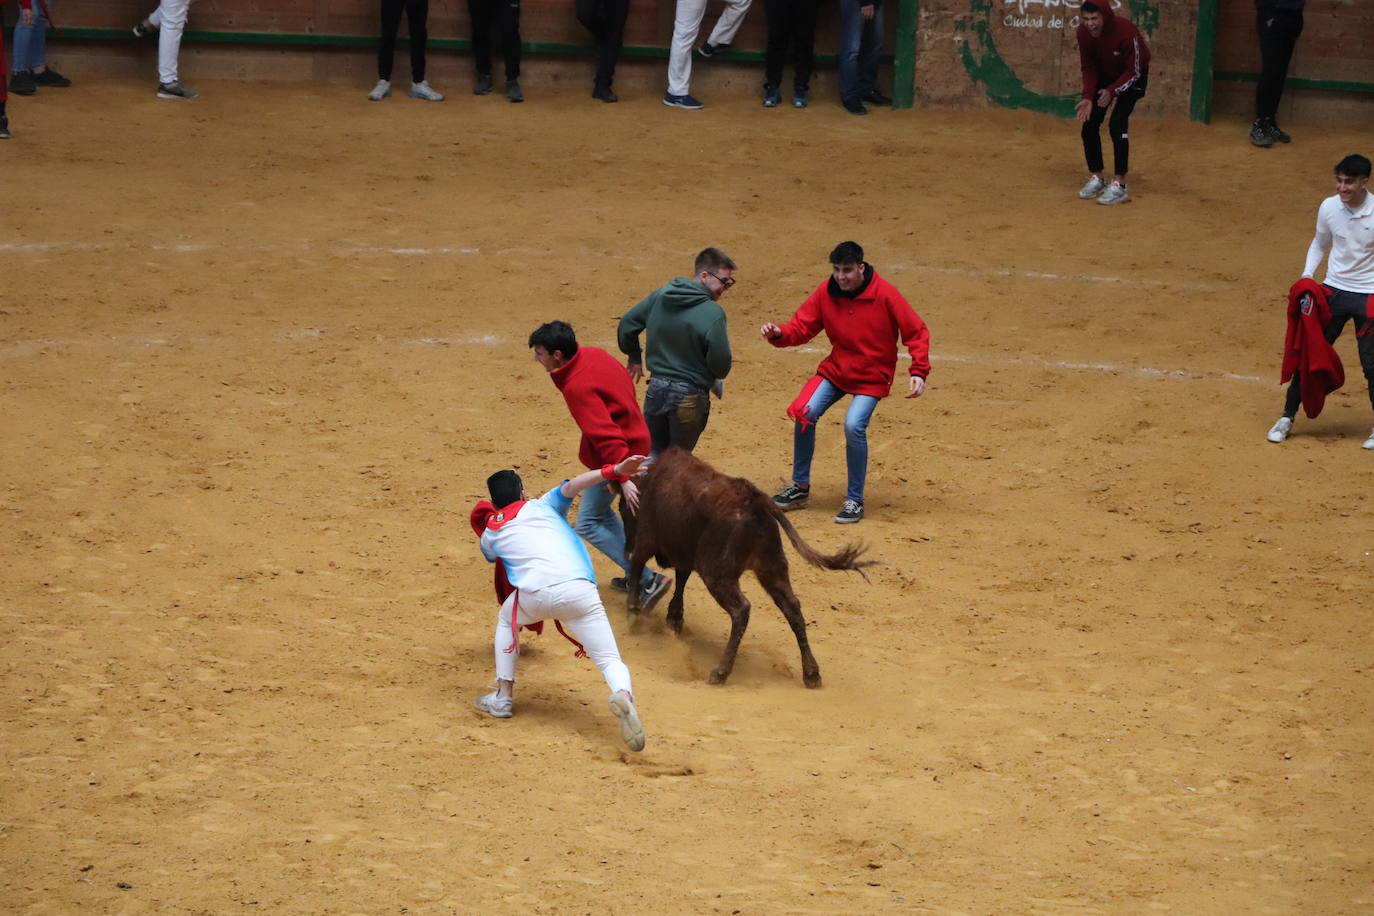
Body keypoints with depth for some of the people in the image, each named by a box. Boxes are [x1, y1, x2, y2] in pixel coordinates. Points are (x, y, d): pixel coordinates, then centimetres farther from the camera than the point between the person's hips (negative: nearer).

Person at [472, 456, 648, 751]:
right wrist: (614, 471, -7)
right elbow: (572, 486, 5)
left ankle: (503, 697, 30)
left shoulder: (490, 534, 27)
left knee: (506, 619, 35)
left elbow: (492, 556, 48)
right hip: (579, 590, -1)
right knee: (609, 660, 3)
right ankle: (622, 694, -33)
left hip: (534, 594, 1)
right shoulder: (543, 505, 24)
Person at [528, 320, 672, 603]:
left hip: (615, 455, -10)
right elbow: (626, 387, 13)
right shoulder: (595, 355, -1)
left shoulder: (577, 387, -28)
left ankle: (648, 580, -4)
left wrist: (622, 477, -35)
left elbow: (605, 434, -32)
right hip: (636, 440, 10)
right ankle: (636, 576, 28)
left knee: (588, 523, -2)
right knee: (602, 512, 23)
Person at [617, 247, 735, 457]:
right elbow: (721, 363, -19)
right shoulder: (712, 313, -20)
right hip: (689, 398, -5)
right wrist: (716, 376, 5)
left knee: (653, 454, 22)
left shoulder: (659, 296, 0)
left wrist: (634, 357, 26)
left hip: (655, 390, 5)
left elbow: (627, 324, 9)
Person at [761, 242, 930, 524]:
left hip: (872, 376, -4)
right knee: (803, 414, -11)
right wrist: (779, 334, -25)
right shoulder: (826, 292, -7)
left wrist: (919, 372, -24)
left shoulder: (885, 294, -18)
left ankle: (855, 501, -5)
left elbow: (917, 332, -14)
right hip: (835, 370, 4)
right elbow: (802, 326, -3)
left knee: (854, 426, -23)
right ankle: (800, 487, 10)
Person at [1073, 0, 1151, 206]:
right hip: (1104, 74, 5)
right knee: (1089, 122, 0)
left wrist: (1112, 91, -35)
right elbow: (1088, 68, -10)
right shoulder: (1084, 32, -21)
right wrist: (1088, 97, -22)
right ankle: (1096, 178, 16)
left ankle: (1119, 185, -15)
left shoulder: (1127, 33, -36)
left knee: (1117, 123, -19)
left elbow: (1134, 72, -25)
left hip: (1132, 75, -5)